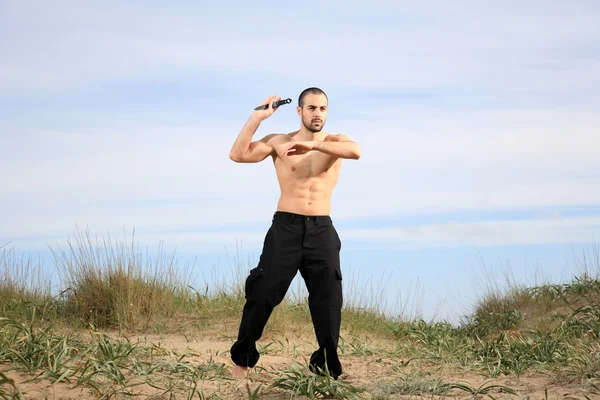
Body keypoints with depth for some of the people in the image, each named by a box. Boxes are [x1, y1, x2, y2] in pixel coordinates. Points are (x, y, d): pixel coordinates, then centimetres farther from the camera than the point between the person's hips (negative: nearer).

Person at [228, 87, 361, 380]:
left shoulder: (334, 142, 5)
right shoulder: (279, 142, 3)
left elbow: (356, 151, -20)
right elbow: (238, 155, -8)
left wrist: (312, 145, -28)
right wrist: (258, 117, -10)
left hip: (322, 230, 1)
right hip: (286, 227, -1)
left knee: (328, 298, 0)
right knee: (262, 293, -1)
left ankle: (327, 366, 10)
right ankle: (242, 359, 11)